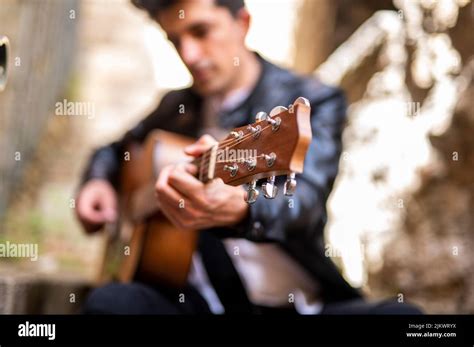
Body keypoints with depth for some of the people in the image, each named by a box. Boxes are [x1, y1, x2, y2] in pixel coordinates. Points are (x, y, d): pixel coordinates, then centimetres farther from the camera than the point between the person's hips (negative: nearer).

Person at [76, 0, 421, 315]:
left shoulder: (315, 102, -2)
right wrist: (99, 181, 9)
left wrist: (239, 208, -43)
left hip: (294, 302, -2)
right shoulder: (176, 106, 14)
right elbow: (116, 150, 32)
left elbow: (305, 196, -21)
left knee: (399, 311, -31)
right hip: (204, 299, 3)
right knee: (110, 301, -28)